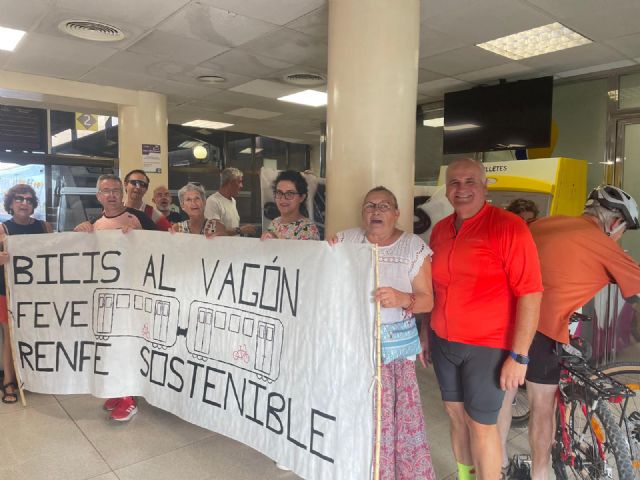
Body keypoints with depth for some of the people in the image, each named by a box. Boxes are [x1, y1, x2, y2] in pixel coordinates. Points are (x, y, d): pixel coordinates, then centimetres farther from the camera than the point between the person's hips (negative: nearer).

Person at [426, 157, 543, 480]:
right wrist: (425, 332, 15)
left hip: (488, 347, -6)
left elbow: (530, 294, -16)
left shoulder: (508, 227, -14)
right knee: (456, 414, 18)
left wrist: (519, 356, -17)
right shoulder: (440, 230, 5)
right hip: (442, 341, 6)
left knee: (480, 424, 5)